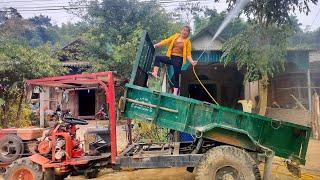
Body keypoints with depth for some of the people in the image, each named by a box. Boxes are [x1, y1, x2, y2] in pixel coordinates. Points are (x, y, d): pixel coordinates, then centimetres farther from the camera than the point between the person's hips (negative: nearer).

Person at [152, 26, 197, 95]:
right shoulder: (176, 36, 9)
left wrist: (192, 61, -21)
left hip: (178, 59, -4)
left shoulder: (187, 41, 0)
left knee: (176, 75, -3)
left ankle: (175, 92, 1)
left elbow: (188, 54, -4)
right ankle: (155, 73, -21)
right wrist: (156, 45, -4)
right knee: (157, 57, -8)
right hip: (171, 57, 4)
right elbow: (166, 41, 5)